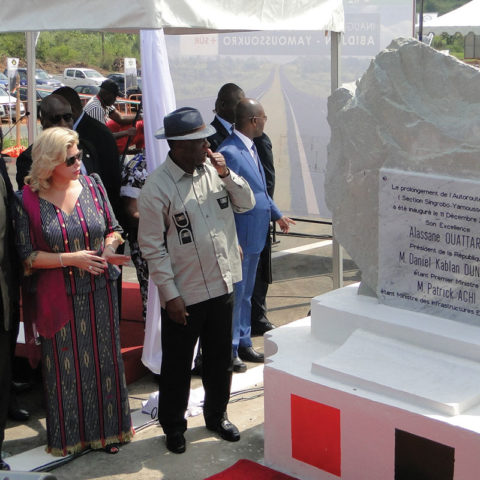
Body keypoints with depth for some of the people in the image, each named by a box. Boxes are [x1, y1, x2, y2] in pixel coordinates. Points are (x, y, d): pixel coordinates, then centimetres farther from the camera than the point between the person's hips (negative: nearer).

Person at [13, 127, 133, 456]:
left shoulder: (93, 186, -1)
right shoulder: (29, 201, -10)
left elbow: (114, 229, 8)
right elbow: (27, 255, -8)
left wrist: (109, 249, -14)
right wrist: (71, 259, -17)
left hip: (99, 293, 2)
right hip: (58, 299, -2)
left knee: (104, 359, 11)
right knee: (65, 365, 11)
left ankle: (108, 428, 29)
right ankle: (70, 433, 28)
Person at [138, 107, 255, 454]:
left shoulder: (212, 169, 2)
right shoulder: (158, 187, -16)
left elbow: (247, 203, 7)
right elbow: (152, 246, -14)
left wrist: (227, 174, -10)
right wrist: (170, 294, -14)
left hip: (223, 284, 6)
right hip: (184, 293, -5)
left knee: (220, 358, 20)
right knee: (177, 364, 11)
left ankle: (217, 415, 39)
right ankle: (174, 426, 29)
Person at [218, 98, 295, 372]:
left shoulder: (250, 147, 10)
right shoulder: (230, 152, -21)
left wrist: (277, 214, 23)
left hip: (255, 236, 10)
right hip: (239, 238, -10)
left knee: (246, 293, 19)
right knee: (235, 294, 2)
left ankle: (243, 343, 32)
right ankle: (229, 350, 14)